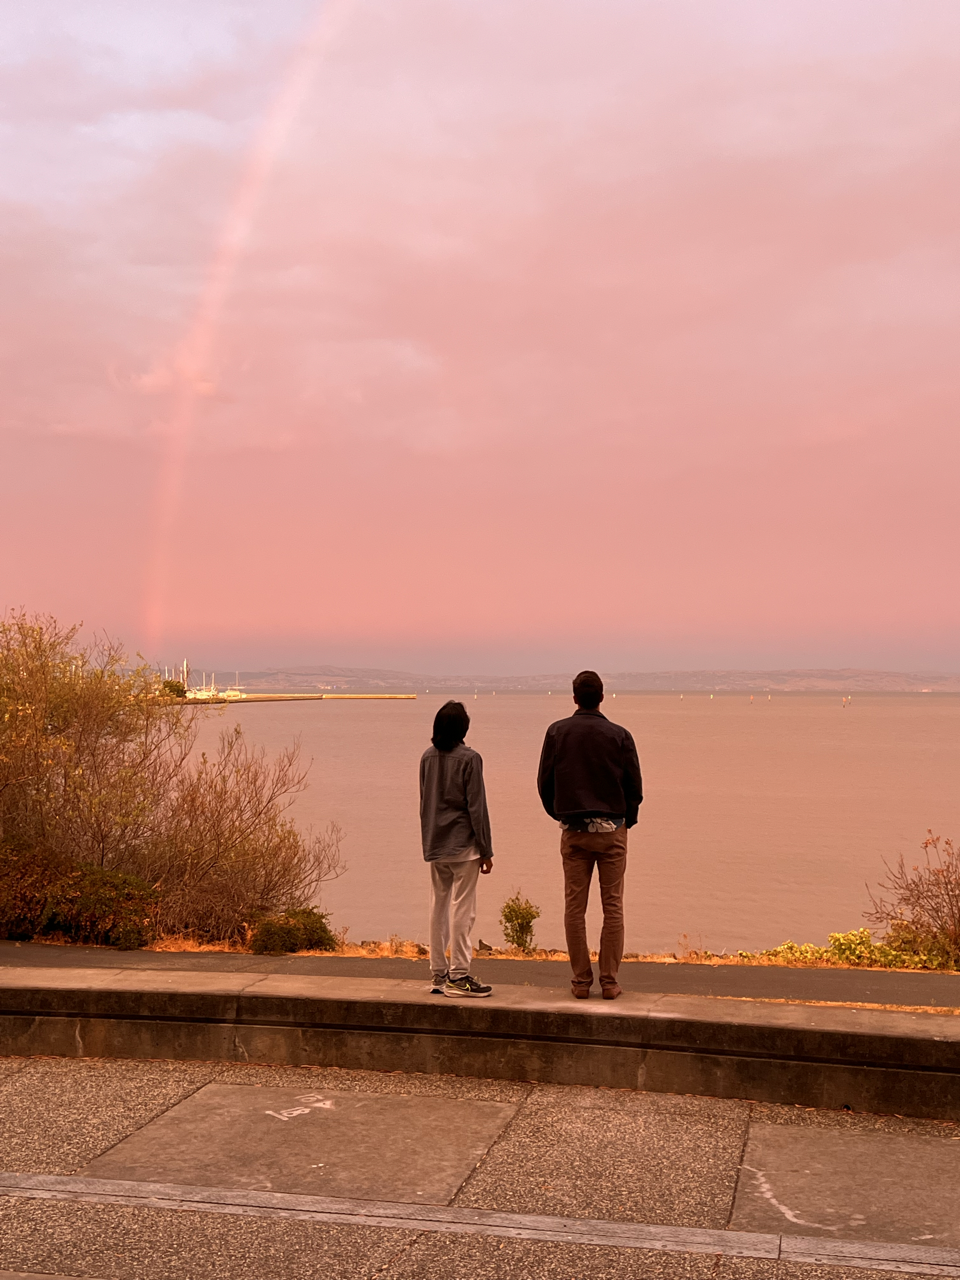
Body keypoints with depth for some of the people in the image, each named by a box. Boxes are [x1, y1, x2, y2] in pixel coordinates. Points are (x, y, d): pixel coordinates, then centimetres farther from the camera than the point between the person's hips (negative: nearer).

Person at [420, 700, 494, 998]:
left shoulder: (427, 758, 6)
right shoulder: (469, 759, -11)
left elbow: (424, 803, 13)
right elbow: (476, 807, -11)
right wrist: (486, 850, -5)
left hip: (435, 846, 6)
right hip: (463, 844, -6)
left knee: (439, 907, 11)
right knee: (461, 909, -2)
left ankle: (439, 974, 17)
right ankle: (458, 976, 0)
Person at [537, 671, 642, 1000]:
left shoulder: (557, 732, 1)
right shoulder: (619, 735, -3)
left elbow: (544, 782, 4)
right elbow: (634, 787, 0)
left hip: (573, 830, 1)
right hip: (612, 830, -1)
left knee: (575, 907, 6)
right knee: (612, 906, 4)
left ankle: (581, 981, 8)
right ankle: (609, 981, 4)